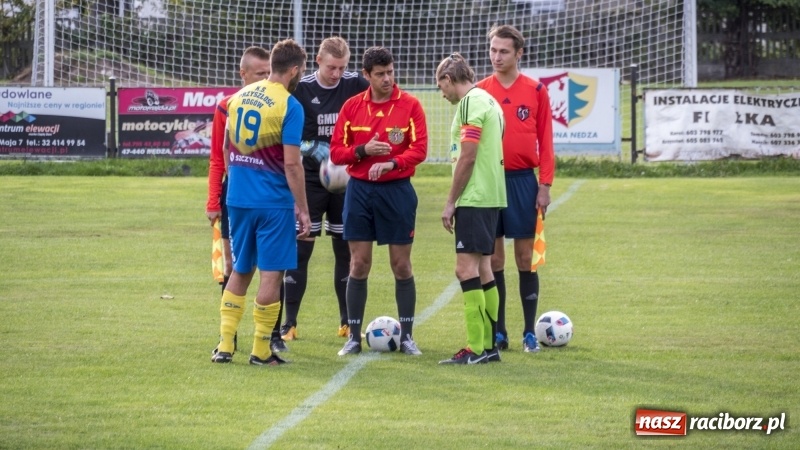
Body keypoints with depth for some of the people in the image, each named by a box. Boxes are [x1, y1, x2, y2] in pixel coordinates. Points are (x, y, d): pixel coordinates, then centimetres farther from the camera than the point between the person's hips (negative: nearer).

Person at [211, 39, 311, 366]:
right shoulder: (289, 106, -12)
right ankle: (261, 351, 5)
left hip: (238, 199, 6)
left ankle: (225, 345, 12)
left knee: (240, 271, 15)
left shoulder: (239, 97, 7)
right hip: (274, 201, -6)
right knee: (271, 274, 3)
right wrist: (303, 210, -11)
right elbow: (291, 163, -15)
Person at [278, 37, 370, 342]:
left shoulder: (355, 85, -3)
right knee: (300, 249, -3)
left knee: (346, 250, 7)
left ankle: (347, 323, 16)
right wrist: (313, 149, -19)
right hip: (310, 180, -2)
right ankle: (289, 324, 2)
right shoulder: (300, 89, -7)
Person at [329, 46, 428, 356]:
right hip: (359, 189, 2)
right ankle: (354, 336, 8)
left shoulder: (409, 105, -3)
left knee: (401, 264, 3)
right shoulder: (352, 107, 3)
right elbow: (336, 152, 3)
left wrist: (391, 163, -25)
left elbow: (419, 149, -9)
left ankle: (406, 336, 12)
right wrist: (363, 150, -15)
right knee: (359, 264, 2)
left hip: (397, 190, -2)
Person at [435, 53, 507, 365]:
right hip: (490, 196, 10)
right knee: (482, 269, 12)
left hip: (474, 198, -10)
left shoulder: (471, 102, -12)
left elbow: (467, 157, -17)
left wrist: (450, 202, -12)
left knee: (466, 268, -10)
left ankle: (475, 349, -12)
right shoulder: (488, 101, 17)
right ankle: (489, 345, 15)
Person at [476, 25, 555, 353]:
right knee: (493, 258, 4)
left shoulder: (536, 91, 1)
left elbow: (545, 140, 1)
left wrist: (545, 185, -4)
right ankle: (498, 332, 11)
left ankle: (529, 332, 7)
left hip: (522, 181, -1)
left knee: (525, 257, 2)